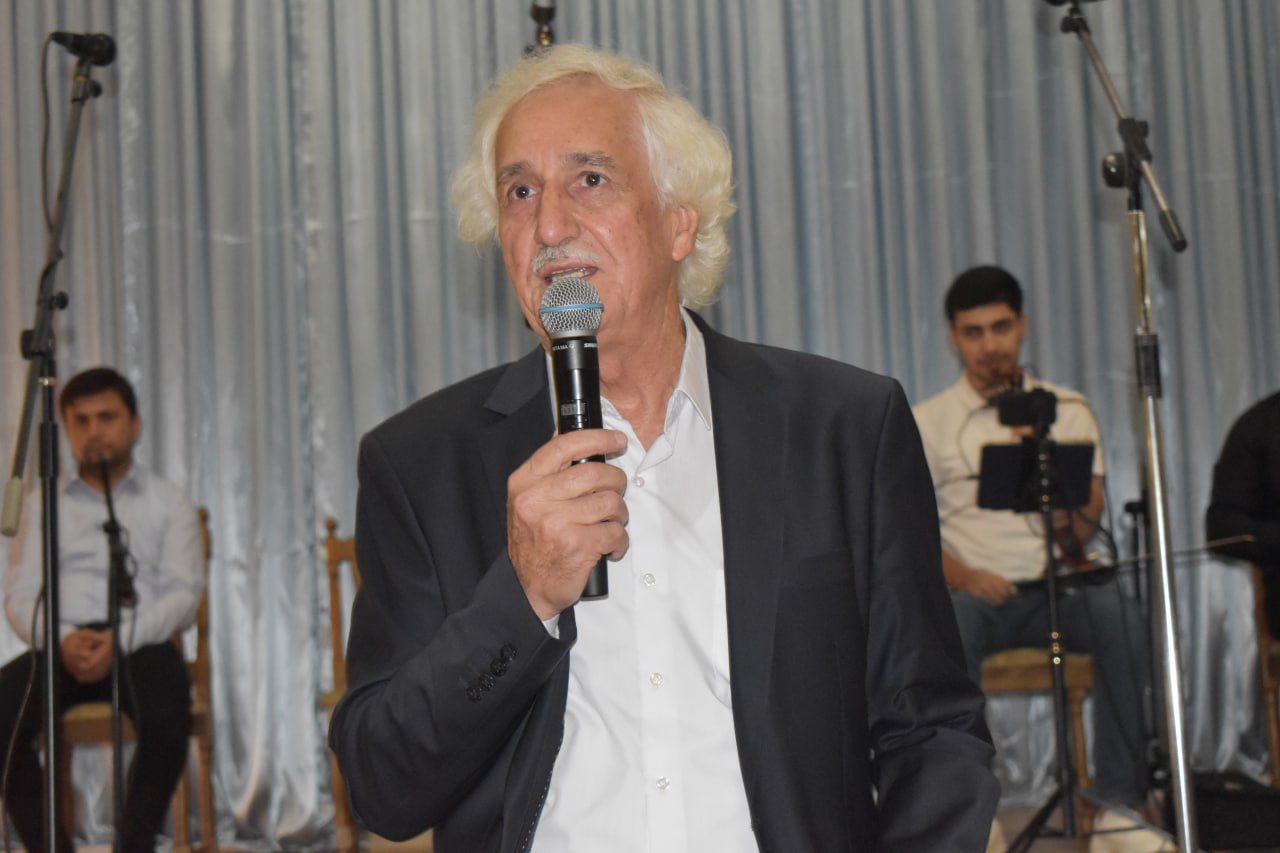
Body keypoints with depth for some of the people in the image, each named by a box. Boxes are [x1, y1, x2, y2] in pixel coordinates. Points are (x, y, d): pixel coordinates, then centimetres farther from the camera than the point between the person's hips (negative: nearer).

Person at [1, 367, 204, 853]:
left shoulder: (168, 502, 13)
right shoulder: (44, 505, 18)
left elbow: (184, 592, 2)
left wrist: (121, 641, -16)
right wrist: (62, 639, -14)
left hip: (141, 644, -1)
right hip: (61, 646, 2)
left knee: (168, 716, -36)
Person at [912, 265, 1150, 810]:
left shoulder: (1067, 410, 13)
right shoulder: (927, 423, 11)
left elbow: (1083, 529, 3)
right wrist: (962, 577, -16)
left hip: (1056, 588, 1)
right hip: (977, 592, -1)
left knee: (1120, 618, -32)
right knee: (947, 626, -37)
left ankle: (1121, 800, -26)